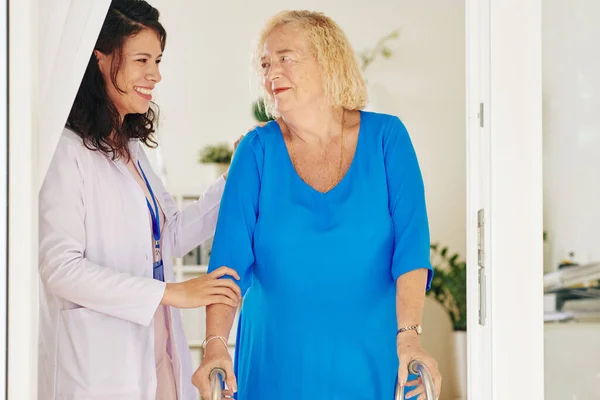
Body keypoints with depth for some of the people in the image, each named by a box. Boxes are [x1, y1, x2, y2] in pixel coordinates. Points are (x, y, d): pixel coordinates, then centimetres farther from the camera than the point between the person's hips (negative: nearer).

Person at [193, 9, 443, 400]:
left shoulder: (386, 137, -2)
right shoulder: (258, 150, -1)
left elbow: (411, 244, -11)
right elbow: (230, 255, -9)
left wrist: (408, 335, -23)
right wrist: (215, 342, -23)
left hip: (370, 361, 0)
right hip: (277, 363, 1)